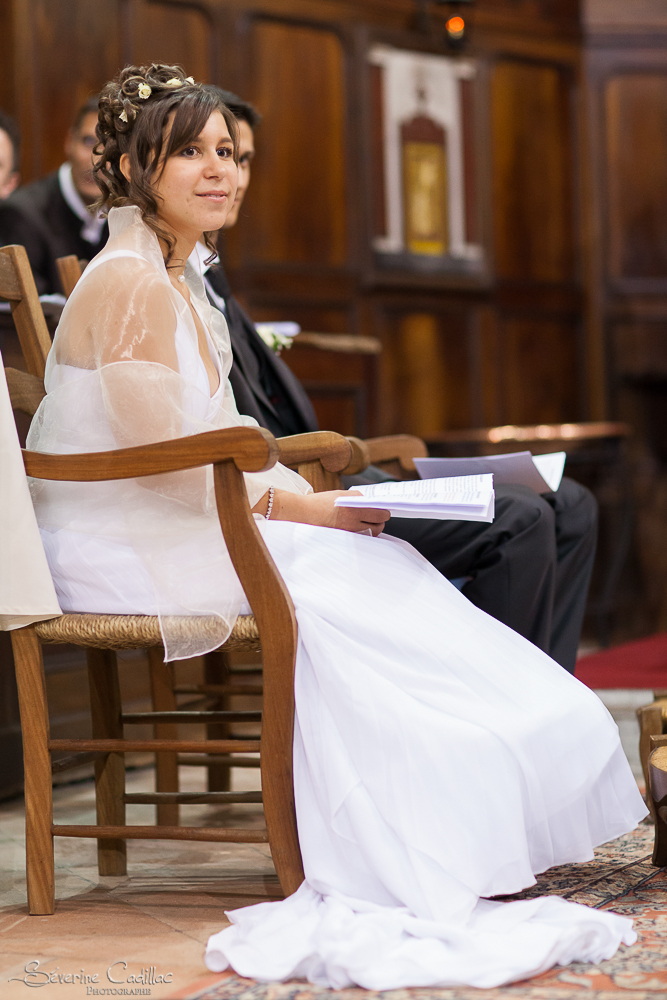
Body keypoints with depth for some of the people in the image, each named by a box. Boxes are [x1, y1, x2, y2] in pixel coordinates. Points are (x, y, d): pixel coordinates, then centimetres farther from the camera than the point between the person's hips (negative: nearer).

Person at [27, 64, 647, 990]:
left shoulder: (178, 281, 17)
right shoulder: (129, 284, -16)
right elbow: (167, 460, -20)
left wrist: (308, 498, 2)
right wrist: (295, 508, -13)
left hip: (177, 525, 9)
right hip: (123, 548, -9)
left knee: (375, 569, -7)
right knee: (334, 588, -21)